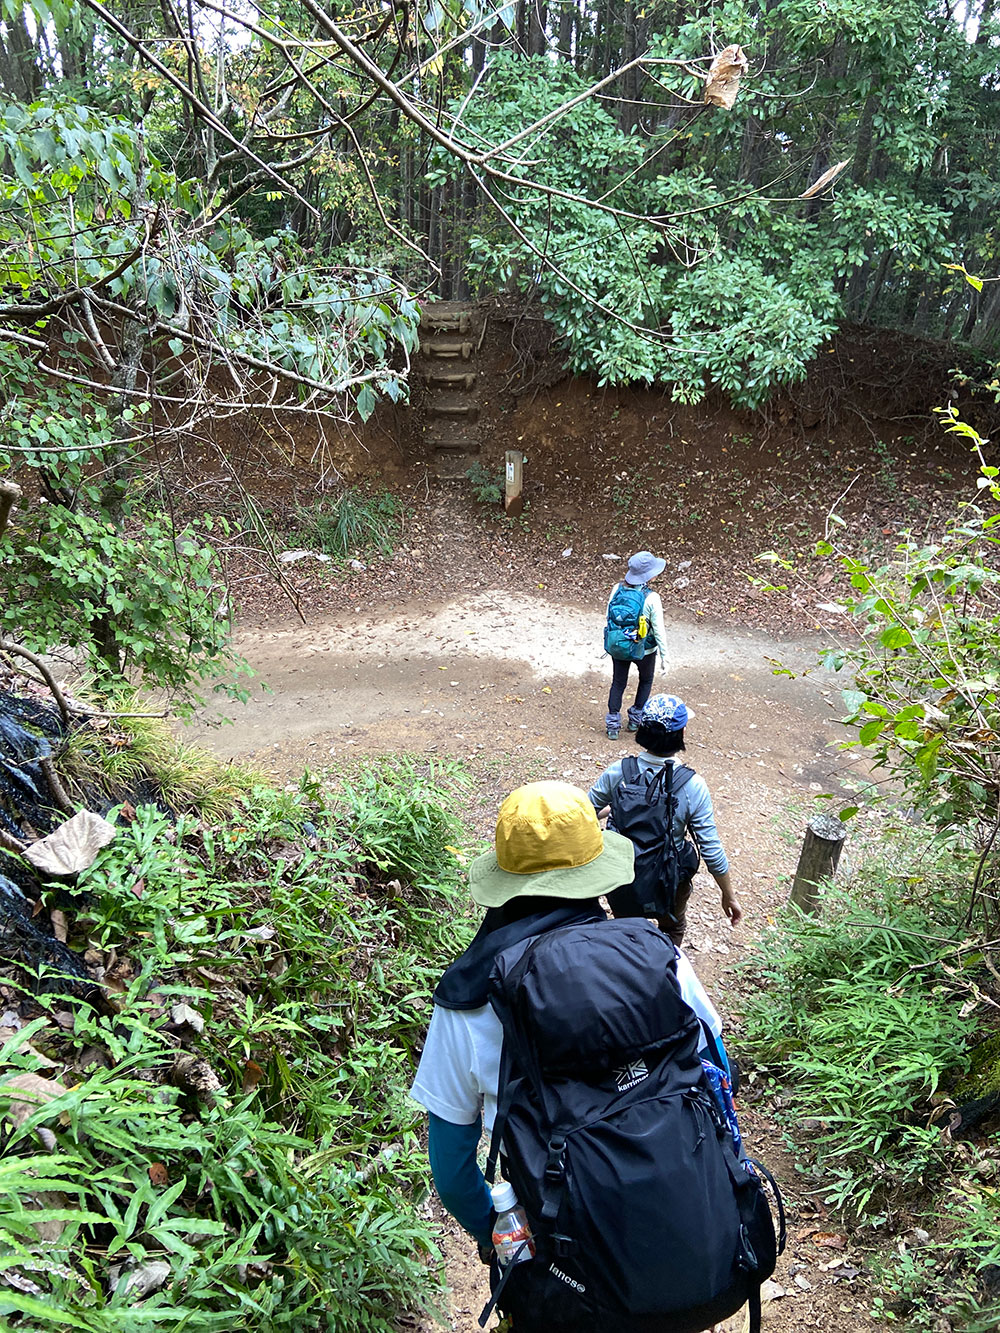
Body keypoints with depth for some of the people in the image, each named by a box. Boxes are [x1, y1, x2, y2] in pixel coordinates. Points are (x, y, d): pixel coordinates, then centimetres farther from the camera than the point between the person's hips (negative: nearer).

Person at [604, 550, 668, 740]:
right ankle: (636, 719, 34)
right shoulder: (651, 598, -25)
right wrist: (664, 656, -5)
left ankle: (613, 725, 23)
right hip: (645, 650, -3)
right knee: (646, 680, 25)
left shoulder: (617, 589, -14)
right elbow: (659, 630, -17)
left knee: (618, 683, 19)